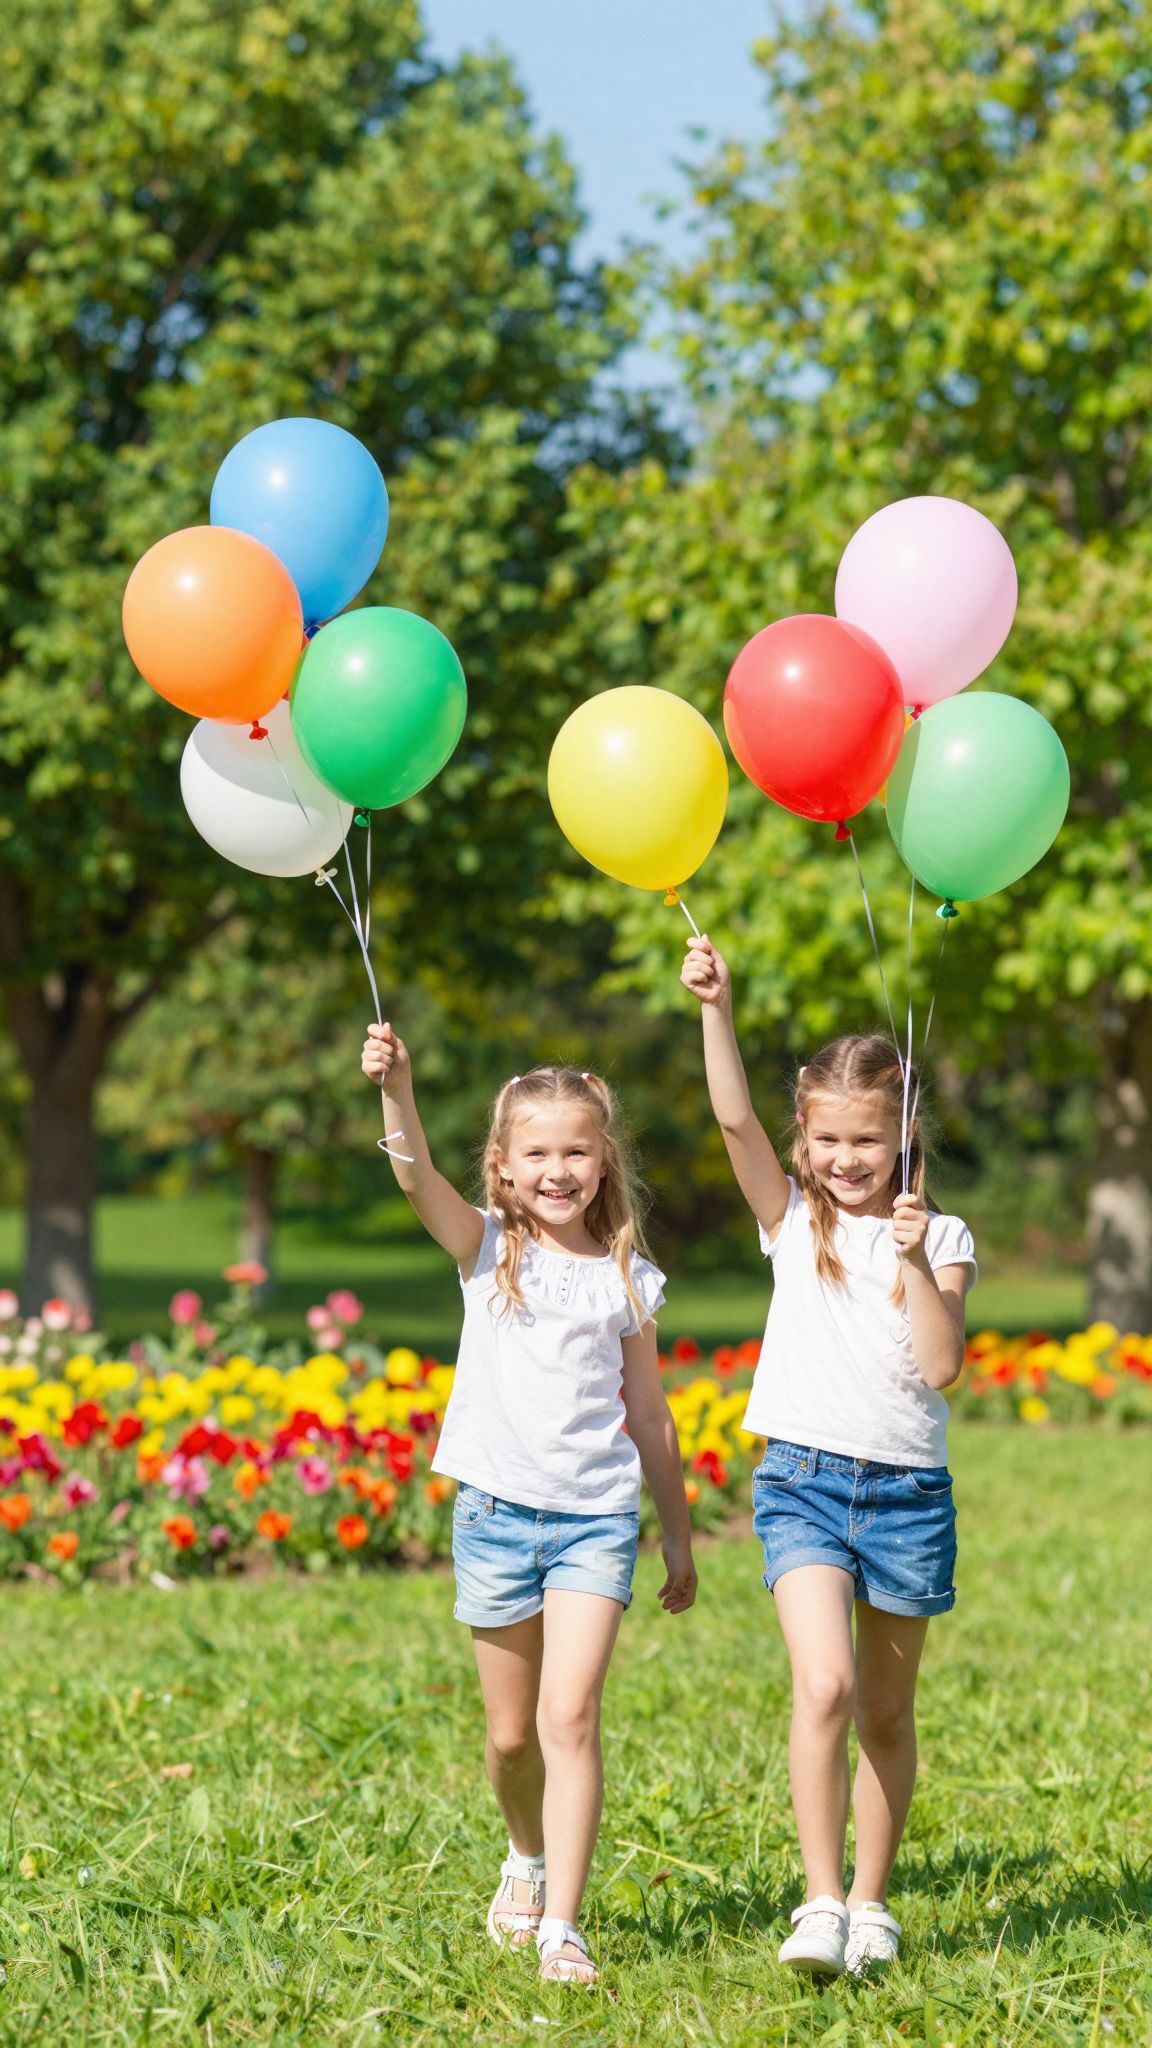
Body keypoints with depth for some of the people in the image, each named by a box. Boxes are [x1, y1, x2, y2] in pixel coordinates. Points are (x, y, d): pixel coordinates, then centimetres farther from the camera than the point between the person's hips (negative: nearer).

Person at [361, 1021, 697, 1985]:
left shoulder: (626, 1280, 5)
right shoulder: (488, 1250, 2)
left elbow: (649, 1416, 13)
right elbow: (418, 1177, -18)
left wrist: (679, 1536, 16)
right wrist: (396, 1090, -37)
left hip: (597, 1515, -1)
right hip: (497, 1507, 1)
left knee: (570, 1715, -15)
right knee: (512, 1733, 11)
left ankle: (562, 1926, -16)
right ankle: (527, 1858, 40)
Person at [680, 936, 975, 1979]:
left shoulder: (940, 1239, 3)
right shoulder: (794, 1222, 5)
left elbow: (941, 1366, -8)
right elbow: (735, 1119, -9)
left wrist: (916, 1262, -17)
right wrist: (716, 1009, -19)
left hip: (909, 1489, 1)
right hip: (804, 1480, -1)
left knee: (887, 1710, 10)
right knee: (824, 1686, -19)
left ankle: (871, 1903, 23)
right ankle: (821, 1902, -15)